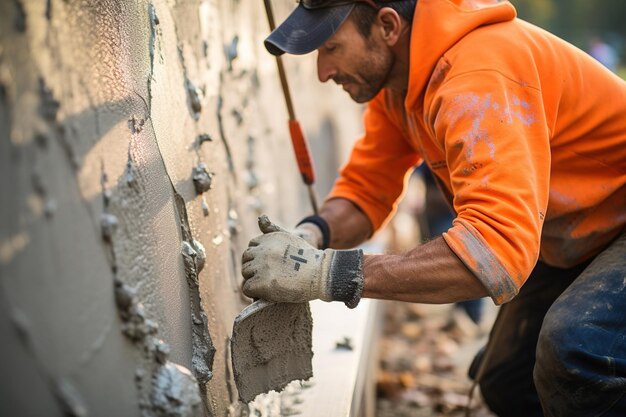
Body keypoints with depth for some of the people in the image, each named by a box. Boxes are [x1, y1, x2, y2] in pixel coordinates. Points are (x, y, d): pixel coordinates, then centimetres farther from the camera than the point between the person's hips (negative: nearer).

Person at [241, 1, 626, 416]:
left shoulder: (478, 77, -35)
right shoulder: (391, 70, -6)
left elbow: (497, 249, -45)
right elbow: (366, 189, -2)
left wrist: (325, 272, -45)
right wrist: (311, 236, -24)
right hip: (569, 242, 8)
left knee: (573, 347, -34)